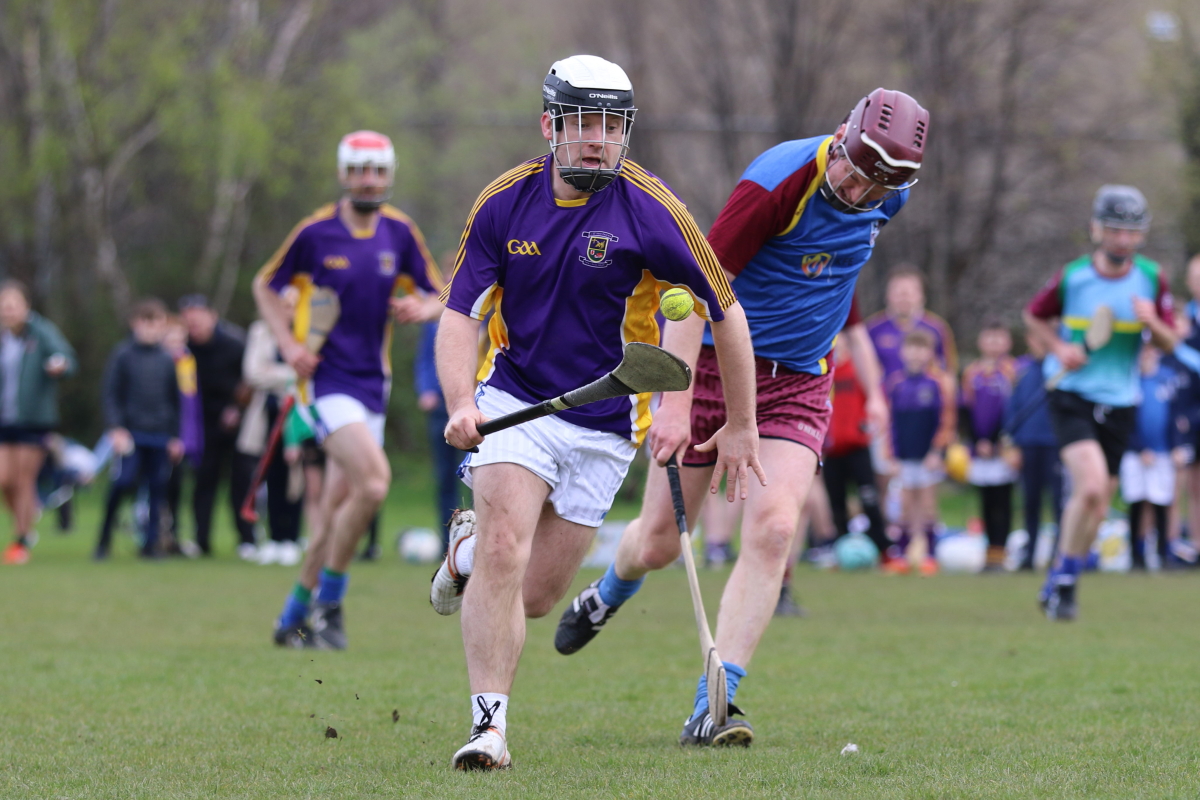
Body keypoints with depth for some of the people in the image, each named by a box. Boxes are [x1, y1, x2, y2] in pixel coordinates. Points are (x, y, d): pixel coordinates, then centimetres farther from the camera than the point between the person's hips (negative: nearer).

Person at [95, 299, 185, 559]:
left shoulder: (167, 360, 9)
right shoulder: (123, 355, 0)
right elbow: (111, 395, -1)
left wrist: (176, 438, 14)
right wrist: (116, 428, -12)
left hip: (160, 436, 3)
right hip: (131, 433, -3)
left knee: (157, 487, 1)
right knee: (124, 481, -16)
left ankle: (151, 542, 9)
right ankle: (104, 536, 1)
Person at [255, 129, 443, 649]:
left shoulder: (400, 233, 5)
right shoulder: (315, 232, -6)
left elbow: (439, 298, 12)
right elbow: (265, 285, 7)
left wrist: (421, 309, -11)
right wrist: (289, 344, -6)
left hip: (372, 383, 5)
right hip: (326, 378, -5)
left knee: (337, 515, 8)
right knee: (373, 480, -24)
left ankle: (294, 619, 23)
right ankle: (328, 605, -9)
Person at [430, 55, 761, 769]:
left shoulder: (650, 212, -12)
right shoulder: (505, 203, -5)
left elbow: (725, 310, -2)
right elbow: (459, 315, -2)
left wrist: (742, 427, 4)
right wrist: (461, 403, -22)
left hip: (604, 426, 0)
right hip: (514, 399, 0)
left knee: (533, 597, 2)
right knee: (504, 556, -22)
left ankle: (468, 548, 36)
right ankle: (490, 723, -12)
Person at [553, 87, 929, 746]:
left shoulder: (888, 192, -3)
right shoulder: (778, 180, -24)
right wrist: (675, 402, -32)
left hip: (797, 382, 4)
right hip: (712, 364, -4)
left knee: (772, 528, -19)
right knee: (657, 543, 5)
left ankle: (712, 706, -19)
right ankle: (608, 594, 43)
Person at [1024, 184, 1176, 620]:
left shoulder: (1151, 278, -1)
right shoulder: (1072, 276, -7)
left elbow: (1169, 343, 4)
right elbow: (1034, 316, 10)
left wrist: (1152, 323, -18)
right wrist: (1058, 347, -8)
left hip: (1119, 402, 4)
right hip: (1072, 393, -4)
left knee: (1097, 507, 9)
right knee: (1091, 486, -24)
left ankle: (1060, 583, 30)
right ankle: (1065, 579, -8)